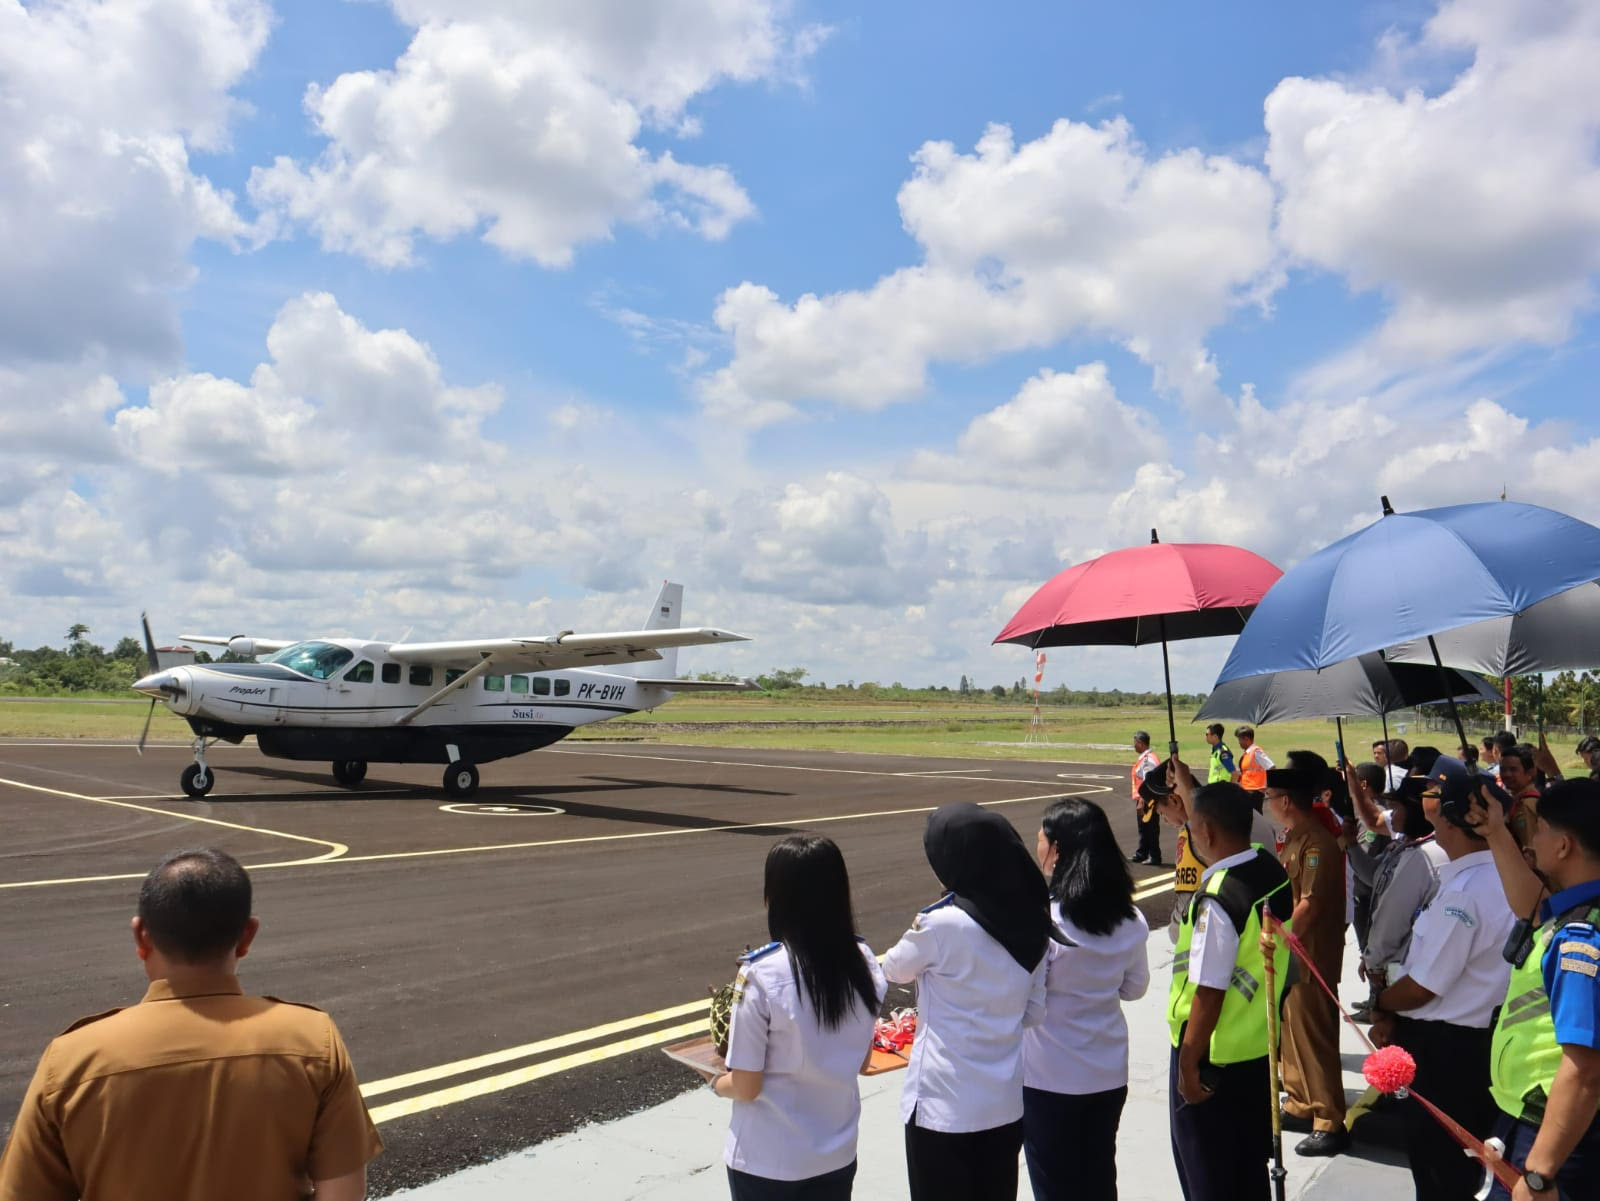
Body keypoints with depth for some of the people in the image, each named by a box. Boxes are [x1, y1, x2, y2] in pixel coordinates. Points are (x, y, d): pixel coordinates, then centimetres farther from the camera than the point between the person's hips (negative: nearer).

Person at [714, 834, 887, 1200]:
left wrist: (716, 1083, 5)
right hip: (837, 1155, 4)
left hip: (766, 1162, -4)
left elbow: (745, 1087, -16)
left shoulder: (761, 975, -24)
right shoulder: (865, 963, -8)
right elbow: (861, 1062, 4)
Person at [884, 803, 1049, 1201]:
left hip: (943, 1107, -6)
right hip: (1006, 1103, 6)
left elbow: (894, 969, -3)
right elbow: (1034, 1012, 6)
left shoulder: (942, 924, -22)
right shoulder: (1032, 922, -3)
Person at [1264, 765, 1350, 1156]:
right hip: (1291, 953, 10)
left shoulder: (1317, 843, -21)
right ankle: (1299, 1106, 30)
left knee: (1313, 1035, -2)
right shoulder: (1294, 837, 10)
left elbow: (1309, 905, -24)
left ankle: (1330, 1124, 7)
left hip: (1311, 956, -10)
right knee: (1291, 1030, 18)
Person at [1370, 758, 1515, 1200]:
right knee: (1463, 1164, 23)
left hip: (1441, 1047, -8)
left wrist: (1380, 1005, -2)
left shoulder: (1462, 893, -27)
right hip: (1478, 1037, 9)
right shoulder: (1502, 876, 2)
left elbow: (1422, 987, -21)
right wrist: (1394, 1016, 4)